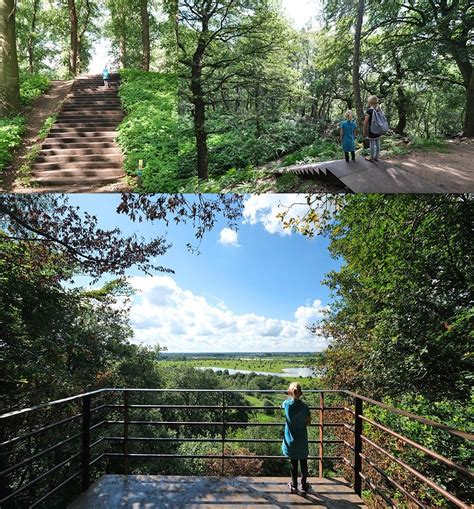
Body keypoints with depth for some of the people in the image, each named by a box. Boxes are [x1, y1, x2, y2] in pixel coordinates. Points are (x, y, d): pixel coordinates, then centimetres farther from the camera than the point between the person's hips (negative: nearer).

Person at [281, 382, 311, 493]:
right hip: (302, 440, -1)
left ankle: (294, 485, 23)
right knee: (303, 462, 16)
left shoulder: (286, 404, -13)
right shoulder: (304, 407, -14)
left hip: (291, 440, 1)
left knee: (293, 463, 14)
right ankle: (304, 484, 28)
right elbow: (308, 423, -4)